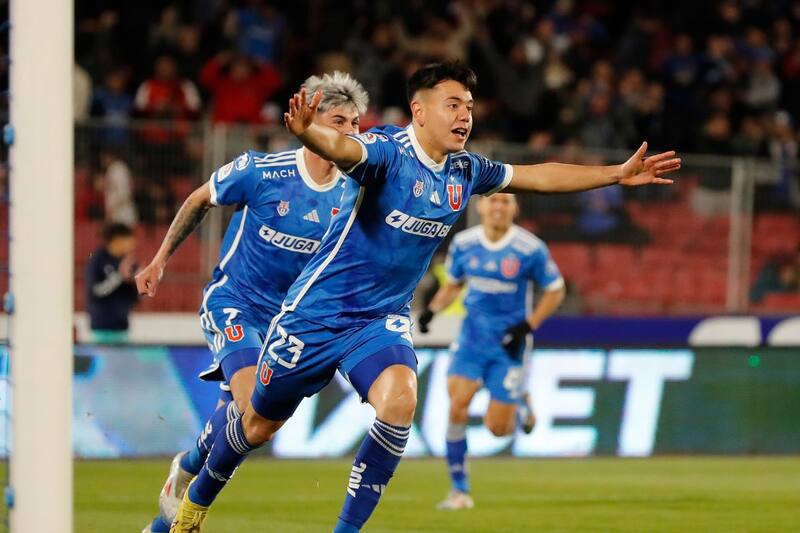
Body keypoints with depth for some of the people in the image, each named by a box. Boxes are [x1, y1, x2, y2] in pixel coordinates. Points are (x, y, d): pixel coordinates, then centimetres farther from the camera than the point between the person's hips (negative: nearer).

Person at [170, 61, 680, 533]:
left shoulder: (466, 170, 1)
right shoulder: (388, 149, -20)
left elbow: (537, 175, 17)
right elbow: (342, 147, -42)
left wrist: (617, 174, 18)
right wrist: (308, 132, -66)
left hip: (383, 318, 5)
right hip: (318, 311, -5)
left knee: (400, 400, -25)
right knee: (261, 423, 10)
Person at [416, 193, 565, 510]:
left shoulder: (530, 249, -11)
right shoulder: (463, 243, -1)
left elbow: (555, 291, 0)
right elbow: (452, 284, 15)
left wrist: (527, 327, -11)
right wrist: (432, 310, -5)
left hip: (508, 344, -2)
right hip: (472, 338, 2)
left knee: (496, 427, -3)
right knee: (457, 407, -16)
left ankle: (521, 406, 35)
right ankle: (459, 490, -4)